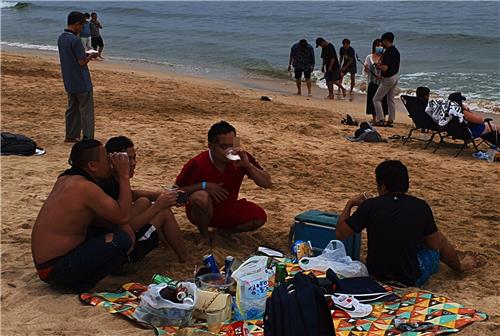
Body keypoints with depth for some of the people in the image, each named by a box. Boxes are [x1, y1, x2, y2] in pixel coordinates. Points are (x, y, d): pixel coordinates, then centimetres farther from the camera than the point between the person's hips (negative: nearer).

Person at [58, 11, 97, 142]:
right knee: (86, 110, 0)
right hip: (82, 82, -8)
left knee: (72, 108, 17)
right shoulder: (75, 40, -21)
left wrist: (85, 54, 11)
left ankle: (71, 136, 22)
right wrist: (90, 56, -1)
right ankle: (87, 138, 2)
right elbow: (82, 62, -19)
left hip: (69, 82, 8)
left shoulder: (61, 38, 6)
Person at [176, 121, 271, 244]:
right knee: (200, 197, -37)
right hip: (203, 214, -3)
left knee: (260, 216, -20)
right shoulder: (197, 164, -23)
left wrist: (247, 165, -29)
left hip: (228, 210, 4)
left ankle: (226, 231, 9)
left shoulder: (241, 158, -13)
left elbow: (266, 183, -13)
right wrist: (204, 186, -27)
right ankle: (205, 235, -6)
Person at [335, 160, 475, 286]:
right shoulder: (421, 207, -10)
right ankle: (459, 265, 53)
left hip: (375, 275, 1)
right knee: (439, 238, 26)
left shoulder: (370, 206, -13)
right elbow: (434, 245, 1)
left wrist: (350, 204, 10)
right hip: (410, 280, -1)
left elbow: (340, 234, -4)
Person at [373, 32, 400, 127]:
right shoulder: (396, 51, 8)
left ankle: (380, 120, -5)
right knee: (391, 100, 14)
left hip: (388, 79, -9)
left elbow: (385, 68, -30)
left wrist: (379, 66, -9)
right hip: (395, 77, 9)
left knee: (376, 99, -1)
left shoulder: (387, 52, -22)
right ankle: (391, 120, 17)